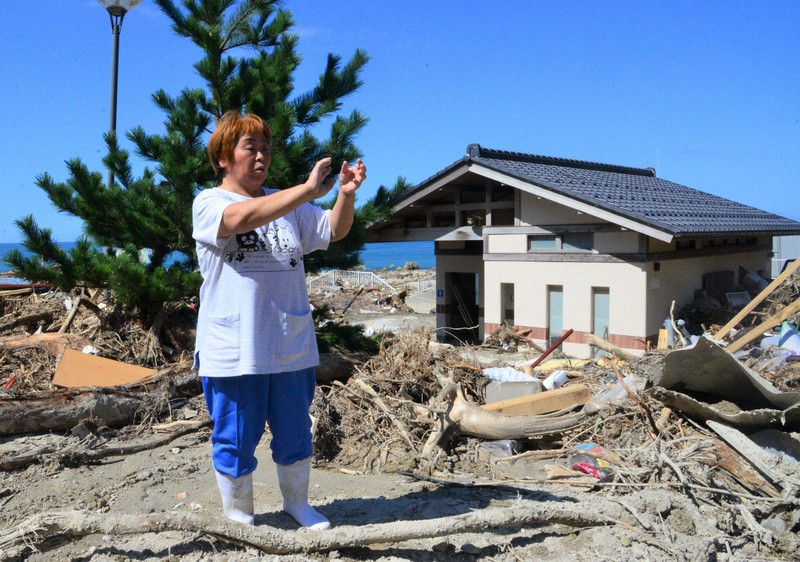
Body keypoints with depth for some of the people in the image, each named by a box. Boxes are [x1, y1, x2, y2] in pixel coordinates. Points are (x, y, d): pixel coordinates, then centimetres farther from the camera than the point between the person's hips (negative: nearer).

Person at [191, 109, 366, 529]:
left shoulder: (289, 206, 13)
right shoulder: (208, 203, -4)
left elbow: (334, 231, 6)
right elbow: (242, 218, -25)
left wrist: (347, 194, -14)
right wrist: (309, 190, -31)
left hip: (292, 349, 5)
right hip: (233, 352, -4)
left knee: (295, 436, 17)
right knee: (236, 441, 9)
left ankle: (296, 502, 38)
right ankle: (238, 514, 30)